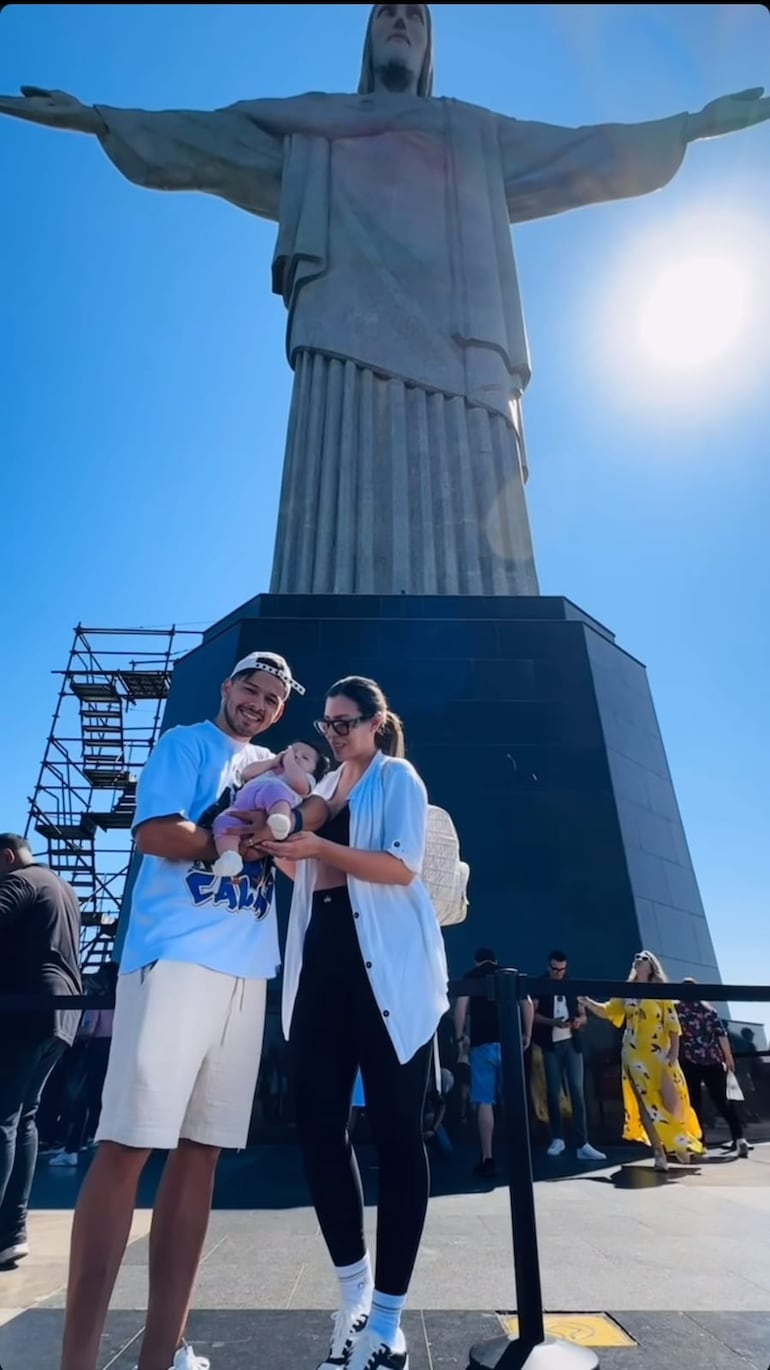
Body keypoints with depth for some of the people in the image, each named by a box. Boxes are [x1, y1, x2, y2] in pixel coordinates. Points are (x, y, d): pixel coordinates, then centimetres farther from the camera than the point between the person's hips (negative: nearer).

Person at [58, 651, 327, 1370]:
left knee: (200, 1147, 9)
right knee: (128, 1141, -6)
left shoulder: (272, 768, 21)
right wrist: (237, 839, -4)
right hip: (176, 956, -6)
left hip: (246, 969, 6)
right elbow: (154, 834, -11)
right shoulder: (185, 743, 3)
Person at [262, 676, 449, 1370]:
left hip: (386, 964, -6)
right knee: (318, 1122, 7)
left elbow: (401, 867, -13)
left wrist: (319, 846, -22)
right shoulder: (325, 785, 20)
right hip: (323, 956, 7)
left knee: (395, 1129, 1)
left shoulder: (398, 777, 1)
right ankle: (354, 1290, 24)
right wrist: (282, 844, 4)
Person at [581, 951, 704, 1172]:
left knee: (669, 1103, -2)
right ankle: (659, 1154, 7)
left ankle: (681, 1146, 22)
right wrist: (586, 1002, -11)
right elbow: (606, 1011, 6)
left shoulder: (662, 993, -2)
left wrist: (673, 1059, -12)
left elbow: (674, 1029, -4)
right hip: (634, 1057, 2)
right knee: (646, 1105, 0)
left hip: (658, 1056, -2)